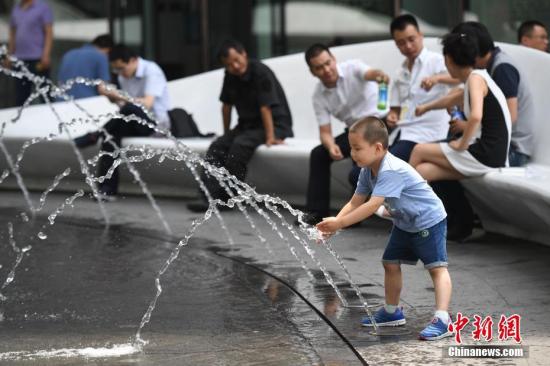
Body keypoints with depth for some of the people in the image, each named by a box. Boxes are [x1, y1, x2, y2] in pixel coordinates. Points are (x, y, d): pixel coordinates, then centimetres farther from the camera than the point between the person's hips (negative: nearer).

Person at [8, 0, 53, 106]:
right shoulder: (16, 9, 14)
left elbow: (49, 33, -6)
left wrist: (46, 55, -15)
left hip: (37, 58, -5)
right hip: (19, 59, 5)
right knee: (20, 96, 6)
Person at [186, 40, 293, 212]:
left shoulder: (261, 73, -19)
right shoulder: (230, 76, 3)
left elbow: (265, 108, -24)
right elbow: (227, 105, 14)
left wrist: (270, 138, -27)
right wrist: (227, 133, 19)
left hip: (276, 125, -7)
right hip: (248, 124, 7)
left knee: (240, 144, -32)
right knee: (217, 146, -16)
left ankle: (226, 197, -25)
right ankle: (208, 196, -29)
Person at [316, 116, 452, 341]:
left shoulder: (392, 171, -34)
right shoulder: (368, 171, -5)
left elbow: (372, 206, -40)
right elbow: (355, 203, -4)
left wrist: (340, 223, -41)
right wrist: (333, 224, -21)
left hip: (428, 221, -10)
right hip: (404, 224, 10)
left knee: (436, 267, -16)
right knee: (391, 263, 17)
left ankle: (442, 320, -26)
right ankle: (392, 312, 32)